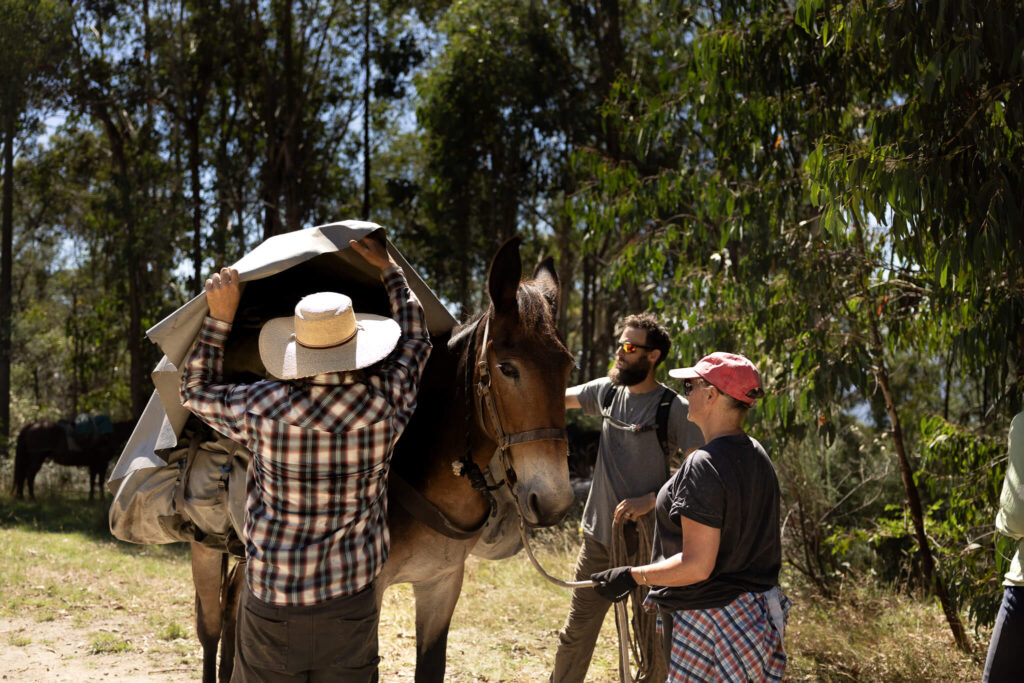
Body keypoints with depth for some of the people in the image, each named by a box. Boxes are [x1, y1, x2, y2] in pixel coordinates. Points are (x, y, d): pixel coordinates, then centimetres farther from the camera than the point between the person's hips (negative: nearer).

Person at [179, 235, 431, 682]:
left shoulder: (265, 409, -16)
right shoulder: (386, 404, -11)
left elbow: (196, 390, 5)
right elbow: (416, 339, 10)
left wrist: (220, 316, 4)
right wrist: (388, 269, 21)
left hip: (271, 608, -1)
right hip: (353, 603, 1)